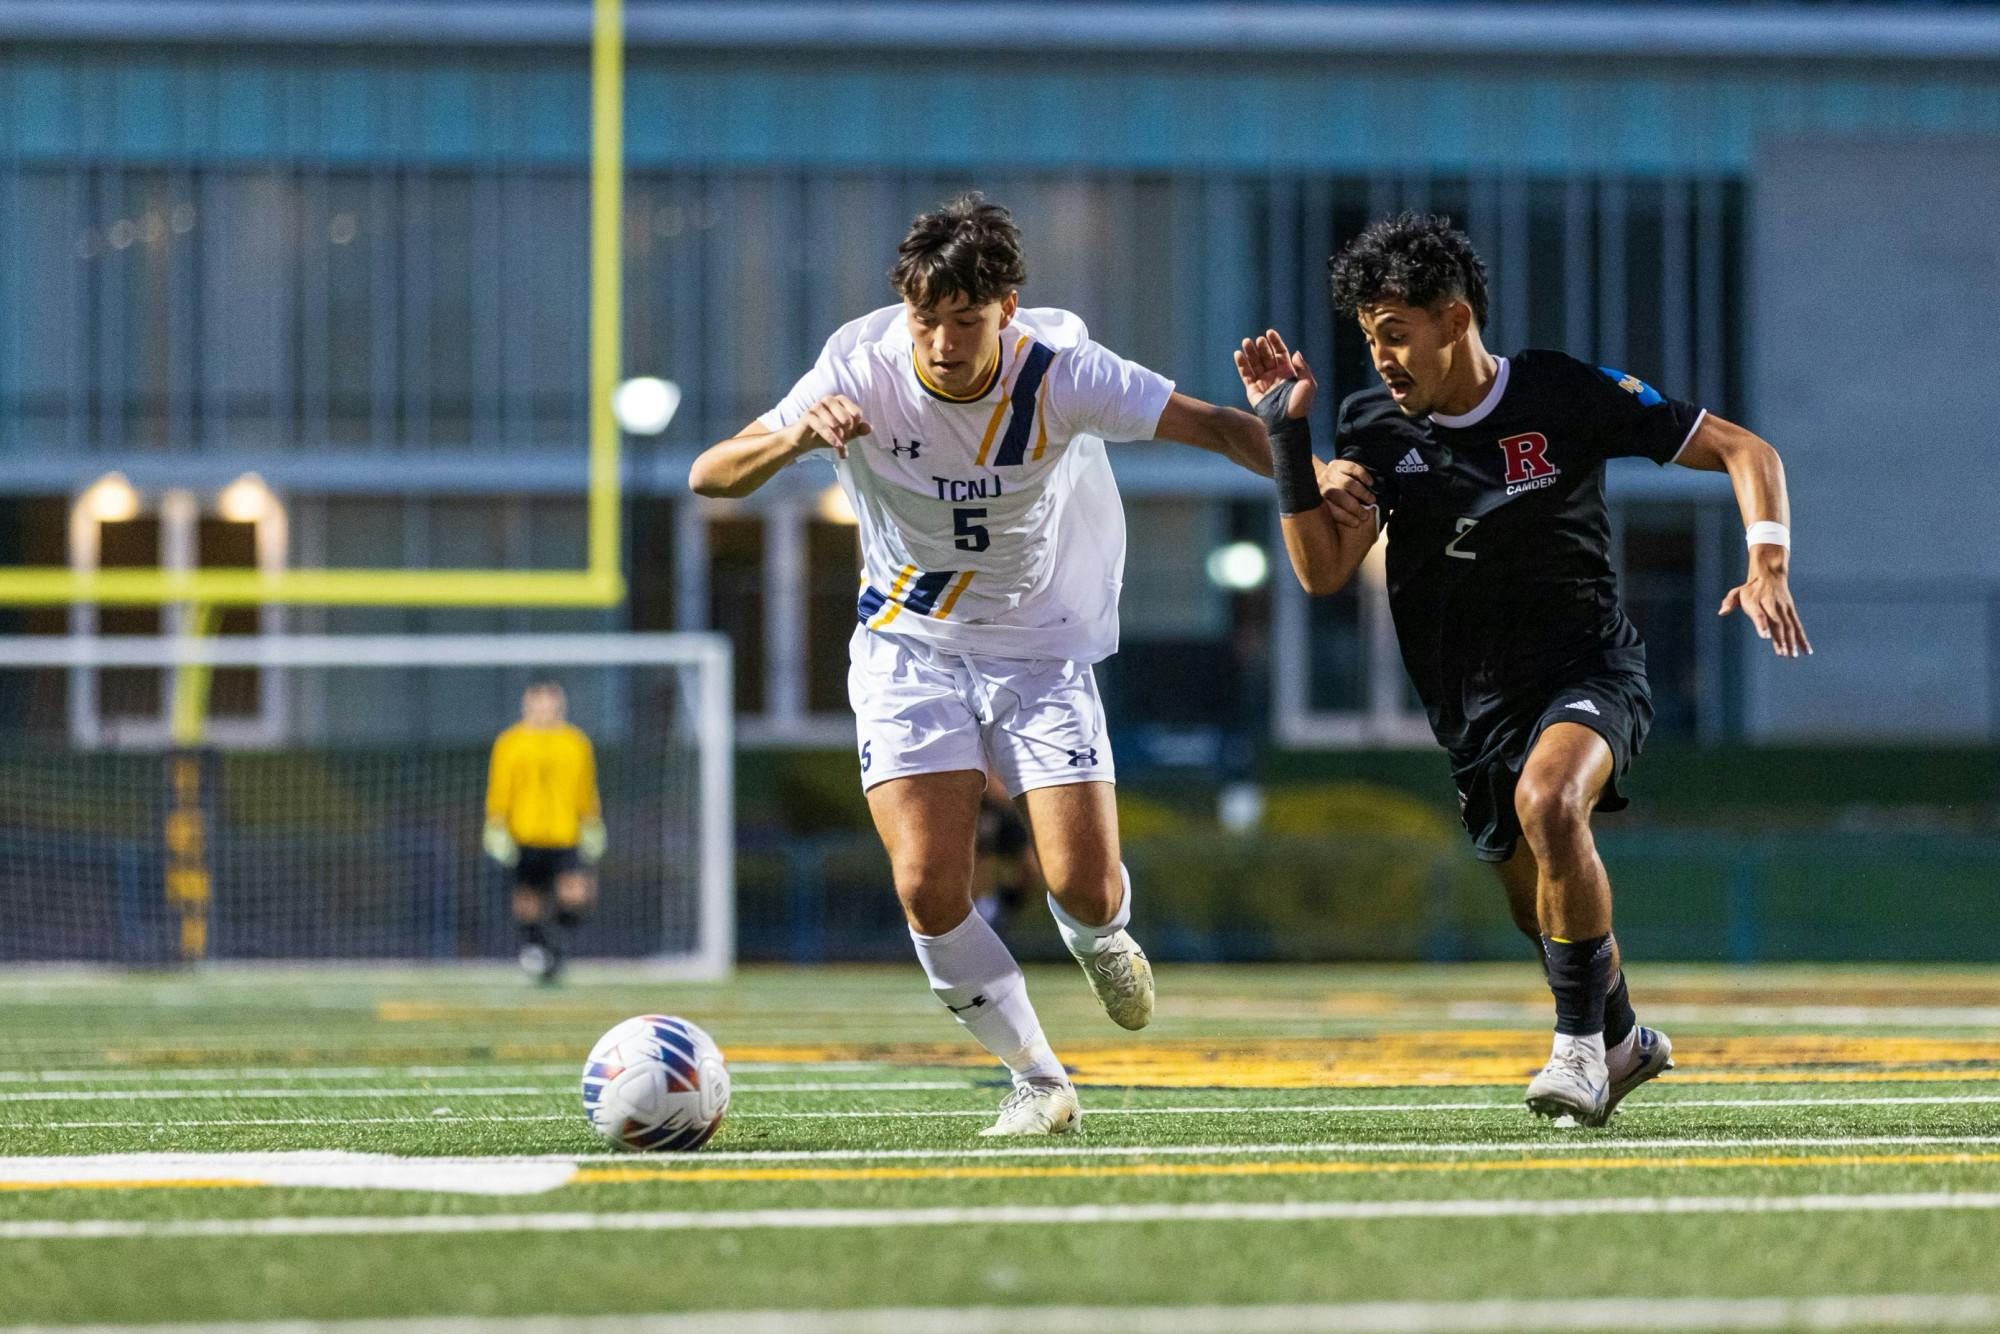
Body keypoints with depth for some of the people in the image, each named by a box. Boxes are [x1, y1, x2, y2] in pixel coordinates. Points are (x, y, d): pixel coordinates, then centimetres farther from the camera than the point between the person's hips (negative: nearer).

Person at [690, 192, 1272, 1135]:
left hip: (1041, 646, 0)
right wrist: (797, 437, -42)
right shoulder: (862, 369, -20)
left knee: (1085, 888, -11)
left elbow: (1207, 424, -15)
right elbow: (710, 476, -21)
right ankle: (1037, 1080, 6)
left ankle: (1099, 943, 29)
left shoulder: (1057, 373, -21)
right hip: (908, 646, 0)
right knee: (928, 888, -16)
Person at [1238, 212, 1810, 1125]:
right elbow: (1322, 571, -11)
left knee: (1547, 801, -35)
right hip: (1471, 700, 5)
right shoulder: (1375, 426, -3)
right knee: (1539, 906, 16)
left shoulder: (1568, 397, -13)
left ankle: (1580, 1043, -22)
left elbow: (1743, 451, -7)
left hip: (1587, 669, -5)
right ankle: (1624, 1041, 46)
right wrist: (1285, 433, -18)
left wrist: (1767, 568, -22)